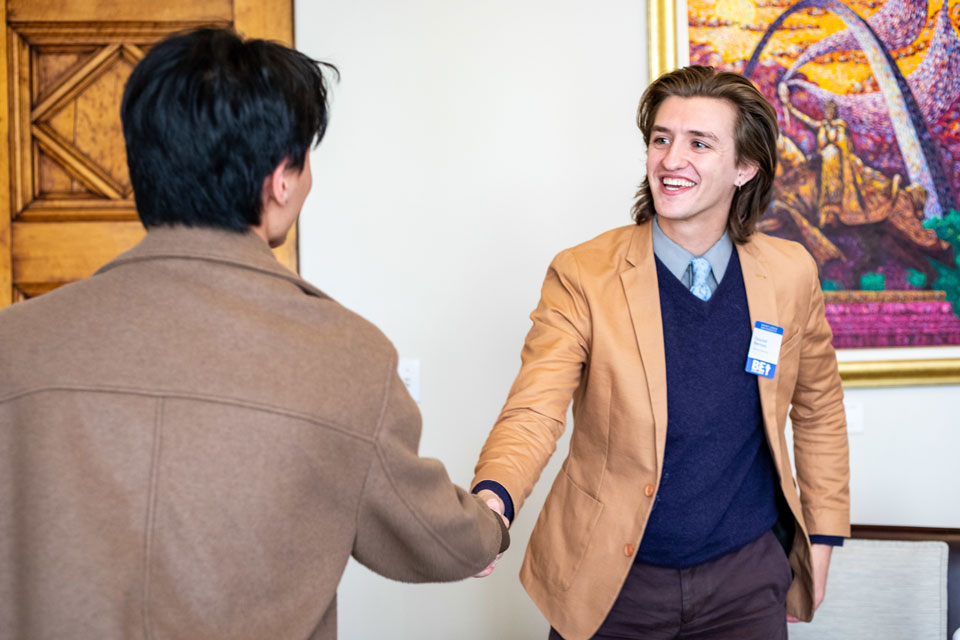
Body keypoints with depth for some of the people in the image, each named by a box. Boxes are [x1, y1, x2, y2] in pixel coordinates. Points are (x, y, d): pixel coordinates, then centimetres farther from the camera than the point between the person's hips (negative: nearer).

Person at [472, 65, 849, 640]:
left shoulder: (791, 275, -3)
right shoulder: (582, 276, -13)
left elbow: (818, 407, 10)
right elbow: (534, 411, -20)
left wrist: (822, 537, 11)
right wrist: (492, 500, -40)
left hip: (746, 577, 2)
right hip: (612, 580, -1)